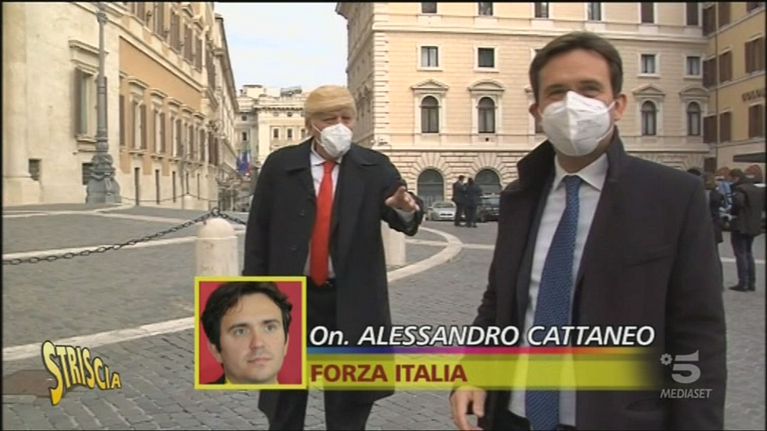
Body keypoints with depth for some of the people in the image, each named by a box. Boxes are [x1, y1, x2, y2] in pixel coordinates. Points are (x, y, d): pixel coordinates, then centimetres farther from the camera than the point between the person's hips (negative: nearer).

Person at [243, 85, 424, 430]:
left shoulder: (375, 167, -2)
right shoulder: (280, 165, -1)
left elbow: (404, 219, -11)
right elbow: (258, 231, 1)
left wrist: (405, 209, -36)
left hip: (351, 301, 0)